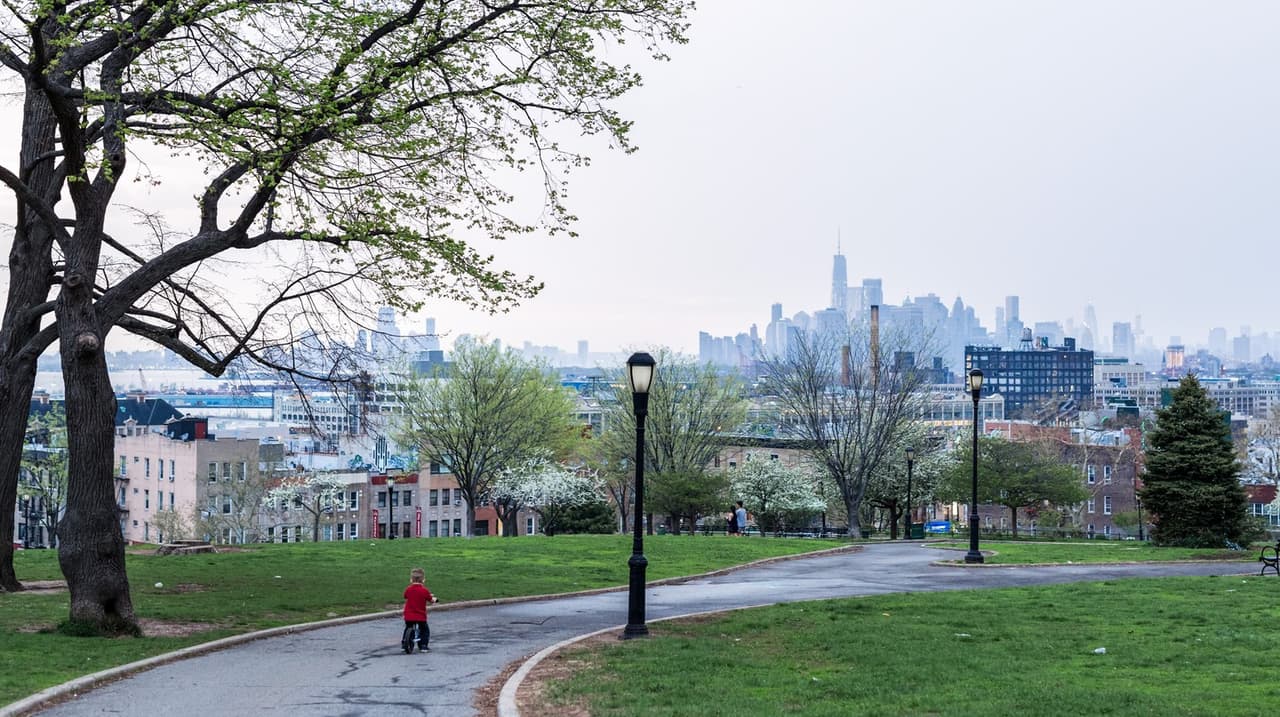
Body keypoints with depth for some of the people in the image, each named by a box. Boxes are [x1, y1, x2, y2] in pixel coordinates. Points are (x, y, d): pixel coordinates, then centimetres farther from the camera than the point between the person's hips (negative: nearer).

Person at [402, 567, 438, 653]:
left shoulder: (408, 589, -4)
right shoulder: (424, 591, -11)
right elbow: (431, 600, 1)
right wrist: (434, 599, 25)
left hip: (408, 616, 3)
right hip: (420, 617, -3)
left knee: (407, 629, 26)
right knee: (425, 630, 13)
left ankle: (403, 643, 26)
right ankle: (423, 646, 4)